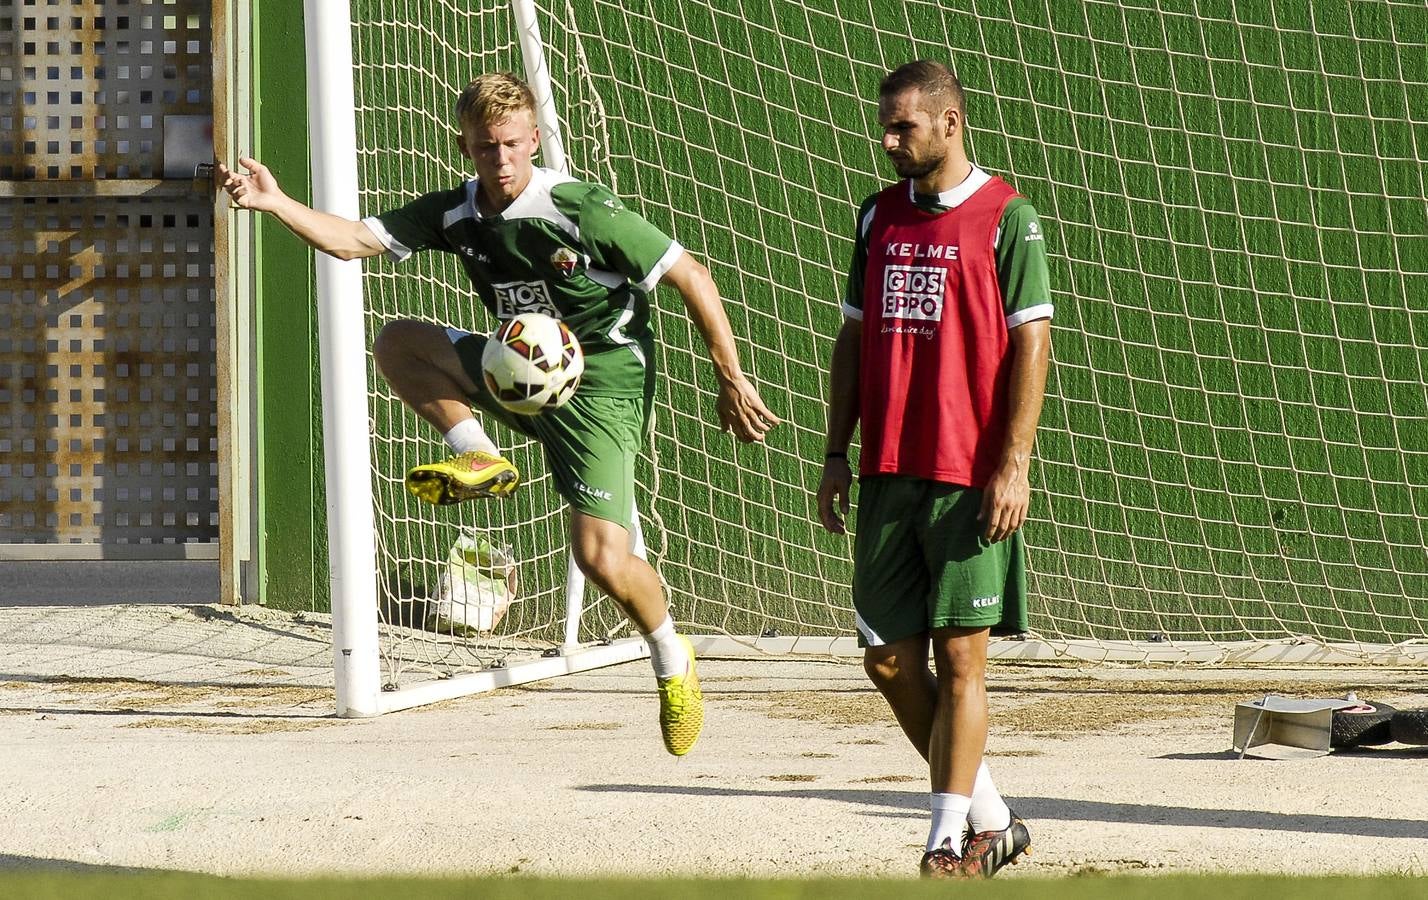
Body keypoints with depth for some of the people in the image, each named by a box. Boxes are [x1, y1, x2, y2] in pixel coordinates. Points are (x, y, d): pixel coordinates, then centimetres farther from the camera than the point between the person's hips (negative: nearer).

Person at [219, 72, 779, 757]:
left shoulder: (583, 210, -21)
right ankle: (479, 459, -4)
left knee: (601, 559, -18)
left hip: (602, 384, -6)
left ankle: (671, 657, 11)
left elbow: (690, 277, -15)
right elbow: (355, 239, -5)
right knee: (396, 343, -7)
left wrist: (731, 380, -12)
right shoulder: (457, 213, -3)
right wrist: (276, 204, -22)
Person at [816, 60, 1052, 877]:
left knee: (959, 659, -3)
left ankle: (949, 843, 2)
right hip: (887, 474, 6)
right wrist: (838, 455, 11)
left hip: (971, 478, -6)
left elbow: (1032, 343, -8)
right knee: (890, 661, 6)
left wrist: (1014, 465, -14)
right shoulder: (879, 216, 12)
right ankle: (994, 820, 18)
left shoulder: (1006, 218, -5)